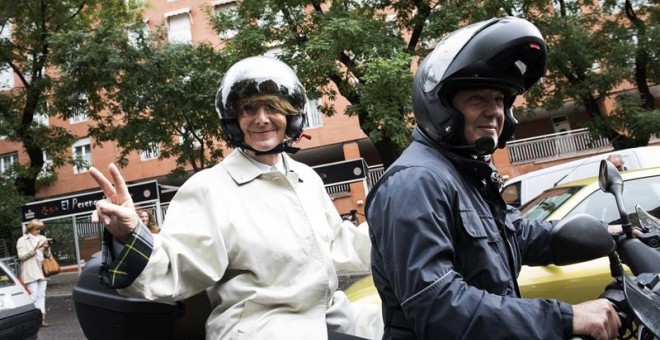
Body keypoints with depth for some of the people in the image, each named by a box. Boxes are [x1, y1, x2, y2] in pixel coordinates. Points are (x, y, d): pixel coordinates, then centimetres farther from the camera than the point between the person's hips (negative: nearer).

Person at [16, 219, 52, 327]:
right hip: (30, 272, -5)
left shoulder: (42, 238, 16)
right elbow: (21, 256, -7)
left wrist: (47, 248, -4)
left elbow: (47, 255, 17)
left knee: (41, 295, 2)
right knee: (33, 295, -11)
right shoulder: (22, 240, 3)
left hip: (41, 271, 5)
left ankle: (41, 317, 2)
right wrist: (34, 249, -16)